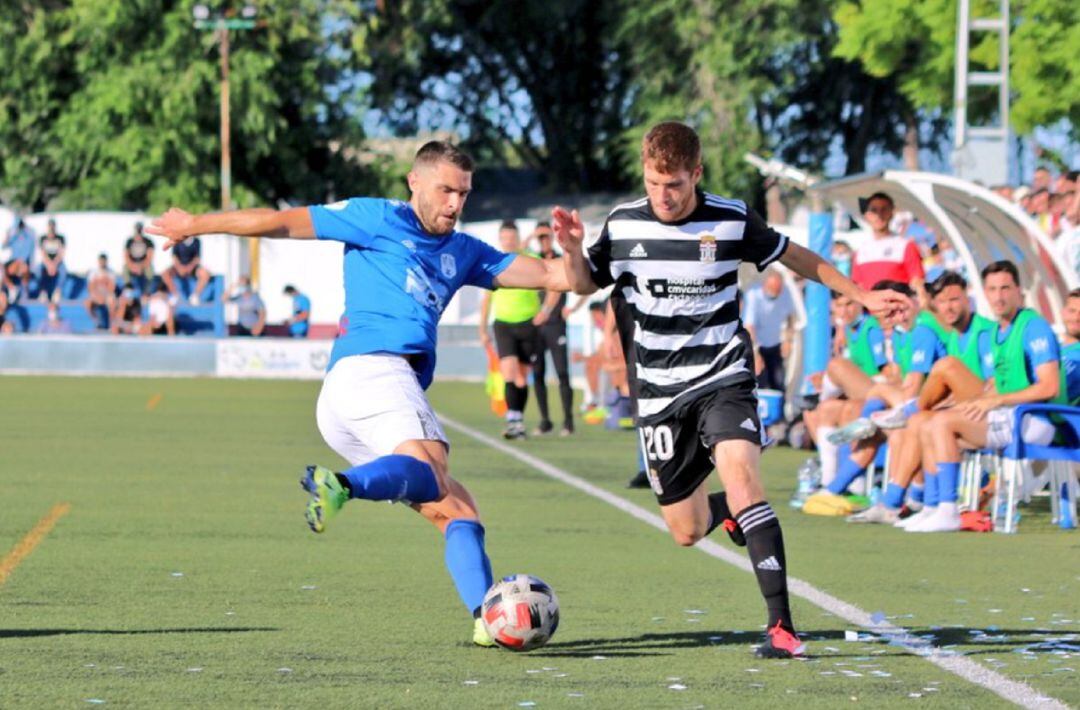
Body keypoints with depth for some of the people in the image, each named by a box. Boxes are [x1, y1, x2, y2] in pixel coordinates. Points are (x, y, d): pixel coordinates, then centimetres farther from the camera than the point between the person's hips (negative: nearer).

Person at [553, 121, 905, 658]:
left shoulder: (731, 221, -6)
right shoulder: (623, 225, -2)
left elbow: (795, 258, 10)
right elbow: (586, 283, 14)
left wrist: (862, 296, 11)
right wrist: (572, 250, -8)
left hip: (722, 378, -3)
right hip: (659, 391, 3)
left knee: (741, 474, -29)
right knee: (686, 532, 5)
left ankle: (781, 623, -31)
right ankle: (730, 512, 46)